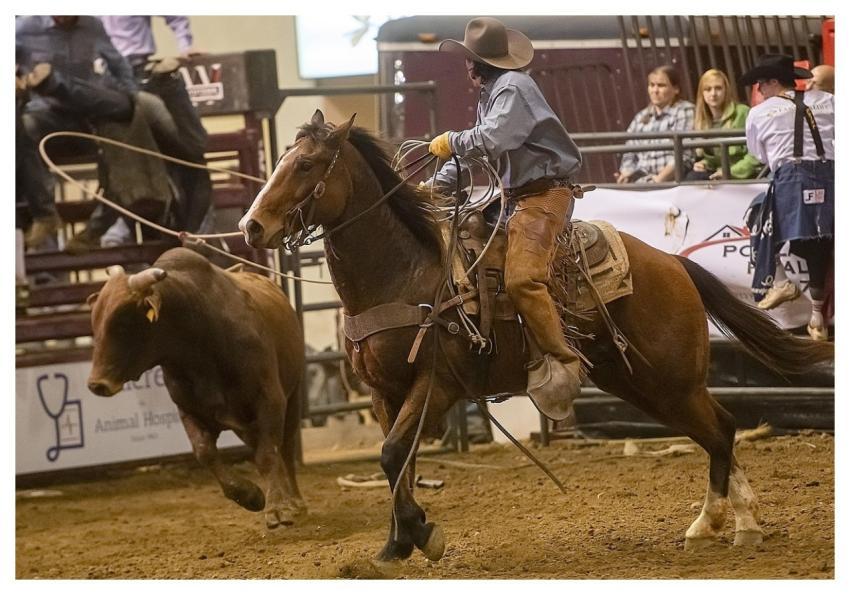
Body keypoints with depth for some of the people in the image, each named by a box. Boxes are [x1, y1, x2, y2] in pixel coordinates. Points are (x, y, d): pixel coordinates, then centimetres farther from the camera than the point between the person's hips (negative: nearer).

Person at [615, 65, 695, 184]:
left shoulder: (685, 111, 4)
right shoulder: (641, 117, 22)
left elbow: (684, 156, -7)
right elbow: (629, 156, 19)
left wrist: (660, 179, -17)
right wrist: (626, 175, -2)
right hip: (640, 182, 5)